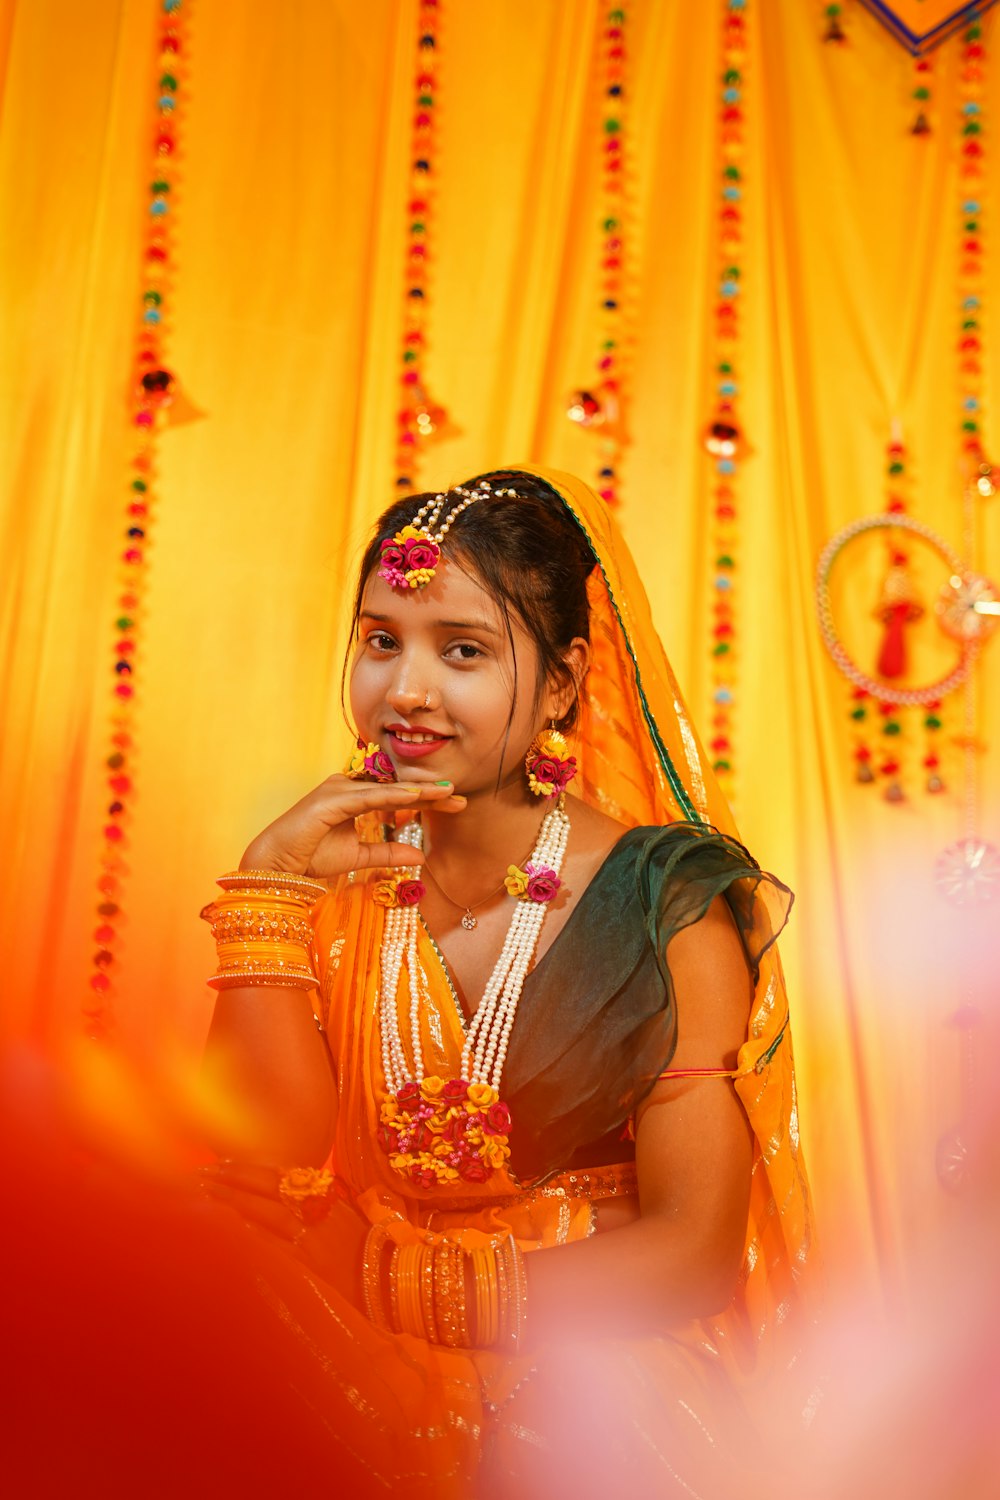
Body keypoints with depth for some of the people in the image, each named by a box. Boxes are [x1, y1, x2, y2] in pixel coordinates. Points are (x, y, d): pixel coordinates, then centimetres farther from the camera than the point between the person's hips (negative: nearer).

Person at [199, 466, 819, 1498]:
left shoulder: (665, 905, -11)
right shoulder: (338, 871, 0)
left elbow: (693, 1250, -13)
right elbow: (270, 1167, -9)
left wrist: (382, 1283, -19)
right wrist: (269, 889, -16)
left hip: (604, 1360, -3)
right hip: (367, 1369, 3)